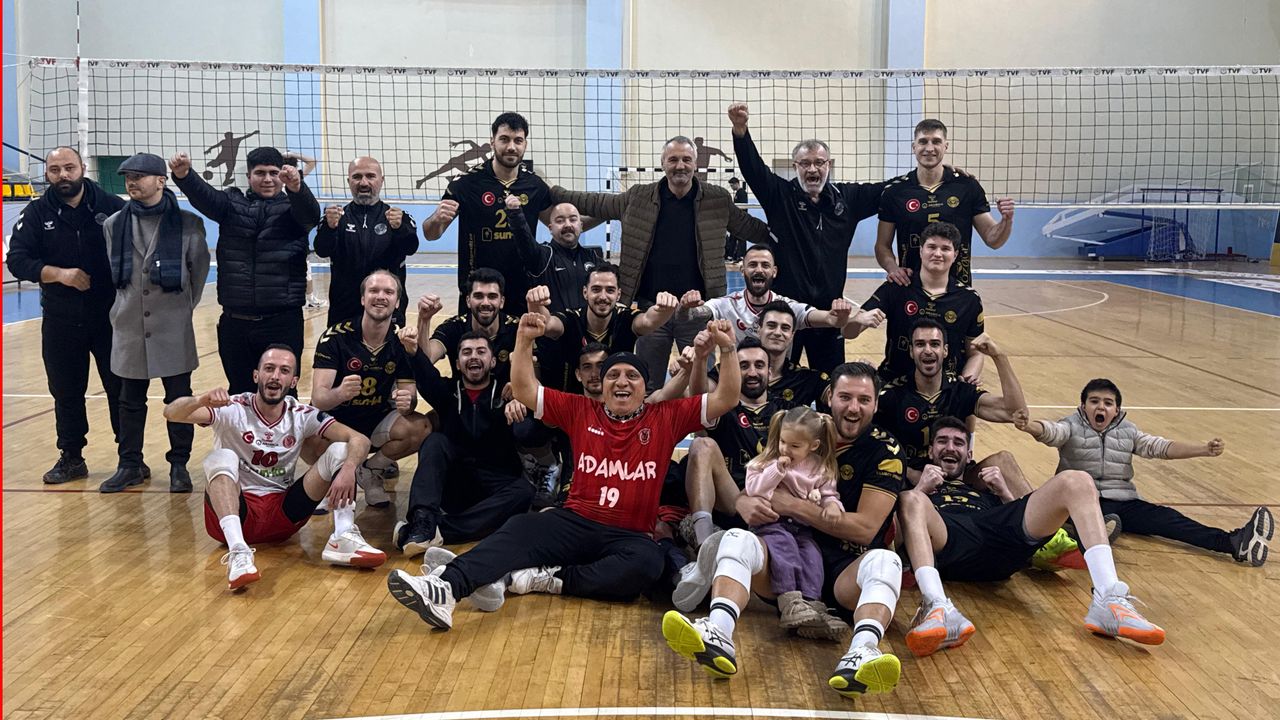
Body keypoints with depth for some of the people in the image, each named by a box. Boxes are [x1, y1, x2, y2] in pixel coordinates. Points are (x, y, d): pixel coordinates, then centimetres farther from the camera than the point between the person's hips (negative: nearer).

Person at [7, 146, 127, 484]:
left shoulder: (112, 206, -4)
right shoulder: (36, 213, 1)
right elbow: (17, 260, -6)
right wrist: (59, 273, -20)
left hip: (112, 317, -2)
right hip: (60, 320, 2)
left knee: (122, 388, 4)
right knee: (66, 392, 12)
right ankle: (71, 458, 25)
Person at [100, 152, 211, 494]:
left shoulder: (188, 224, -5)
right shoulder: (114, 225, 5)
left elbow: (199, 270, 5)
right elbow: (113, 273, 14)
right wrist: (124, 307, 14)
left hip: (174, 329, -3)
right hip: (129, 328, 3)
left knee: (179, 399, 5)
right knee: (130, 401, 11)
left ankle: (179, 465, 16)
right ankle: (129, 465, 22)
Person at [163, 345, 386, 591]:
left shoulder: (302, 415, 0)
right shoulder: (233, 409, -8)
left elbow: (359, 440, -9)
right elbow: (171, 413, -21)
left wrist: (348, 469, -31)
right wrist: (202, 399, -44)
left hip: (283, 513, 3)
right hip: (234, 509, -2)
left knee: (340, 450, -12)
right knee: (222, 457, -32)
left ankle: (343, 538, -28)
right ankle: (238, 552, -46)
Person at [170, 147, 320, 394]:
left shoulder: (293, 207, 3)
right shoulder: (233, 203, 9)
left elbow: (311, 213, -19)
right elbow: (204, 196, -10)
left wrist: (297, 188, -43)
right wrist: (184, 175, -33)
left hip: (283, 321, -2)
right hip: (235, 321, 2)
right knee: (239, 392, 12)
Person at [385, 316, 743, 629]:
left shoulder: (666, 418, 10)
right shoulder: (581, 412, 13)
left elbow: (725, 399, 5)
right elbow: (524, 390, 11)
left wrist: (727, 349, -7)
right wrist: (524, 340, -1)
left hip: (630, 536, -1)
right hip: (576, 523, 1)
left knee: (647, 564, -36)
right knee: (520, 528, -28)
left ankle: (549, 579, -31)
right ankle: (446, 590, -50)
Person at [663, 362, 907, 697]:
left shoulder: (886, 452, 0)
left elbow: (866, 528, -10)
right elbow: (748, 490, 10)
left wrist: (792, 505, -13)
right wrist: (746, 503, -16)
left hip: (846, 573, -2)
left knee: (884, 560, -33)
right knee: (737, 539, -24)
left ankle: (862, 652, -61)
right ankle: (717, 636, -50)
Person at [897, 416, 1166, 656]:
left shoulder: (982, 487, 43)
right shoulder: (918, 485, 37)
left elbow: (1028, 517, 28)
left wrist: (1004, 492, 15)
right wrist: (920, 488, 5)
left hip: (1001, 539, 4)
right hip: (947, 544, -3)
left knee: (1075, 481, -13)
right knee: (911, 500, -38)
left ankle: (1108, 600, -34)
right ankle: (939, 610, -61)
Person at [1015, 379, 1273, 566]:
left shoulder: (1127, 432, 14)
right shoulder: (1071, 427, 0)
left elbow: (1162, 447, 5)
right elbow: (1051, 431, -21)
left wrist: (1205, 449, -9)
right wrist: (1030, 425, -46)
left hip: (1123, 502, 2)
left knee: (1165, 518, -20)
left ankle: (1235, 543, -37)